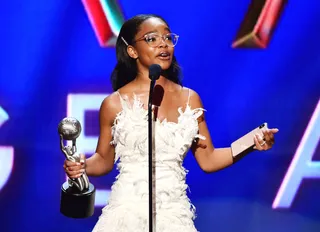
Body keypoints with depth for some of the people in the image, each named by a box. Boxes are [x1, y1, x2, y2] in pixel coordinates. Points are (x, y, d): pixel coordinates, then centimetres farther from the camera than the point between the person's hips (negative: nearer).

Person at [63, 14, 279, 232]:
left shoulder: (190, 99, 3)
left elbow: (208, 160, 7)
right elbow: (104, 160, 7)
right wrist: (82, 166, -13)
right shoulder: (114, 104, -4)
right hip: (128, 212, -2)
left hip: (174, 214, 3)